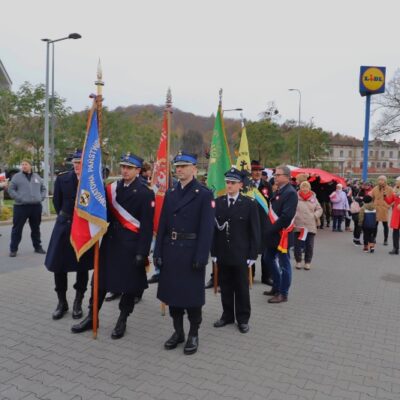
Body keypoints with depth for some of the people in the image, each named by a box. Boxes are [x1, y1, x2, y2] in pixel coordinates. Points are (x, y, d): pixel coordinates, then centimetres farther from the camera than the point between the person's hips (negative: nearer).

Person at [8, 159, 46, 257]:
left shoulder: (37, 177, 12)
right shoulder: (17, 176, 1)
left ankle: (37, 247, 23)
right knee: (17, 228, 0)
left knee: (36, 228, 12)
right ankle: (13, 249, 9)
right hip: (21, 206, -3)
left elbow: (43, 189, 19)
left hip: (36, 206, 3)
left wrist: (41, 197, 4)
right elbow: (11, 189, -2)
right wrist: (18, 198, -13)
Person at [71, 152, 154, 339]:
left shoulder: (145, 193, -10)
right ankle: (92, 317, 28)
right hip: (110, 241, 5)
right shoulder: (112, 188, 7)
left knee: (129, 284, 7)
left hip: (130, 245, -5)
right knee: (100, 279, 13)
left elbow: (147, 225, -12)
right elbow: (106, 214, 9)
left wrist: (142, 252, -16)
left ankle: (122, 321, 24)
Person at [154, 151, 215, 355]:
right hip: (170, 250, 6)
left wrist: (201, 257, -17)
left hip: (191, 251, -5)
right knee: (172, 291, 13)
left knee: (192, 293, 5)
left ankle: (193, 334, 23)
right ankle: (178, 331, 30)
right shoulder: (170, 192, 11)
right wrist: (158, 251, 4)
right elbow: (162, 224, 10)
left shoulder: (204, 194, -7)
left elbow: (206, 228, -12)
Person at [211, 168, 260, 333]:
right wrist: (214, 251, 1)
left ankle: (243, 318, 23)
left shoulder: (250, 203, -4)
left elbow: (254, 231, -4)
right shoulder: (218, 202, 5)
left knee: (242, 288, 9)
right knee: (225, 287, 13)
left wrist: (252, 255, -7)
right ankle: (227, 315, 28)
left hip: (241, 254, -3)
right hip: (222, 254, 3)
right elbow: (214, 228, 4)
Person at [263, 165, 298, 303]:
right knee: (269, 259, 19)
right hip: (273, 234, 10)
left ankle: (283, 294, 13)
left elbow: (286, 216, -24)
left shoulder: (290, 192, -15)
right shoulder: (278, 191, 14)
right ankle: (277, 287, 34)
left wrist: (272, 230, -19)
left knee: (284, 264, 2)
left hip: (282, 234, -10)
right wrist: (268, 229, 8)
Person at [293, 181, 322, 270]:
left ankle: (308, 262, 21)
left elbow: (319, 209, 13)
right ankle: (298, 261, 22)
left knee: (309, 246, 7)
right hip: (298, 226, -2)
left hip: (311, 226, 2)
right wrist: (293, 219, -13)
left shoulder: (313, 198, 5)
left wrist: (315, 216, -4)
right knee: (297, 245, 6)